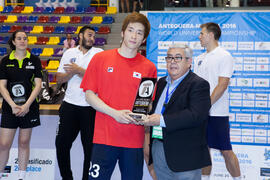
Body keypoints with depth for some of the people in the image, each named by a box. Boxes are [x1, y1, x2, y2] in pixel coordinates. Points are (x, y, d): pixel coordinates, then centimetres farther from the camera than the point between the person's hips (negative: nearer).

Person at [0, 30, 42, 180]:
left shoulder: (34, 60, 2)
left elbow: (38, 85, -3)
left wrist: (26, 105, -12)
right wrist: (13, 105, -12)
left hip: (29, 107, 0)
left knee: (24, 143, 7)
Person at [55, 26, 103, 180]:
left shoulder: (99, 53, 0)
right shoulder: (69, 53, 10)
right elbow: (59, 79, 7)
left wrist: (79, 70, -14)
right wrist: (72, 72, -10)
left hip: (90, 107, -3)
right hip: (70, 104, 3)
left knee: (90, 147, 3)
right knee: (62, 144, 7)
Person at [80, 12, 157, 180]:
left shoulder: (149, 67, 5)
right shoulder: (100, 59, 3)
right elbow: (89, 94, 1)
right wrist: (114, 113, -12)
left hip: (134, 139, 1)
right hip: (105, 136, -1)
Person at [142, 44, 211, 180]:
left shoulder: (199, 85, -9)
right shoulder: (162, 82, 17)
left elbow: (196, 115, -22)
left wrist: (162, 120, -24)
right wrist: (147, 118, 2)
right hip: (158, 150, 7)